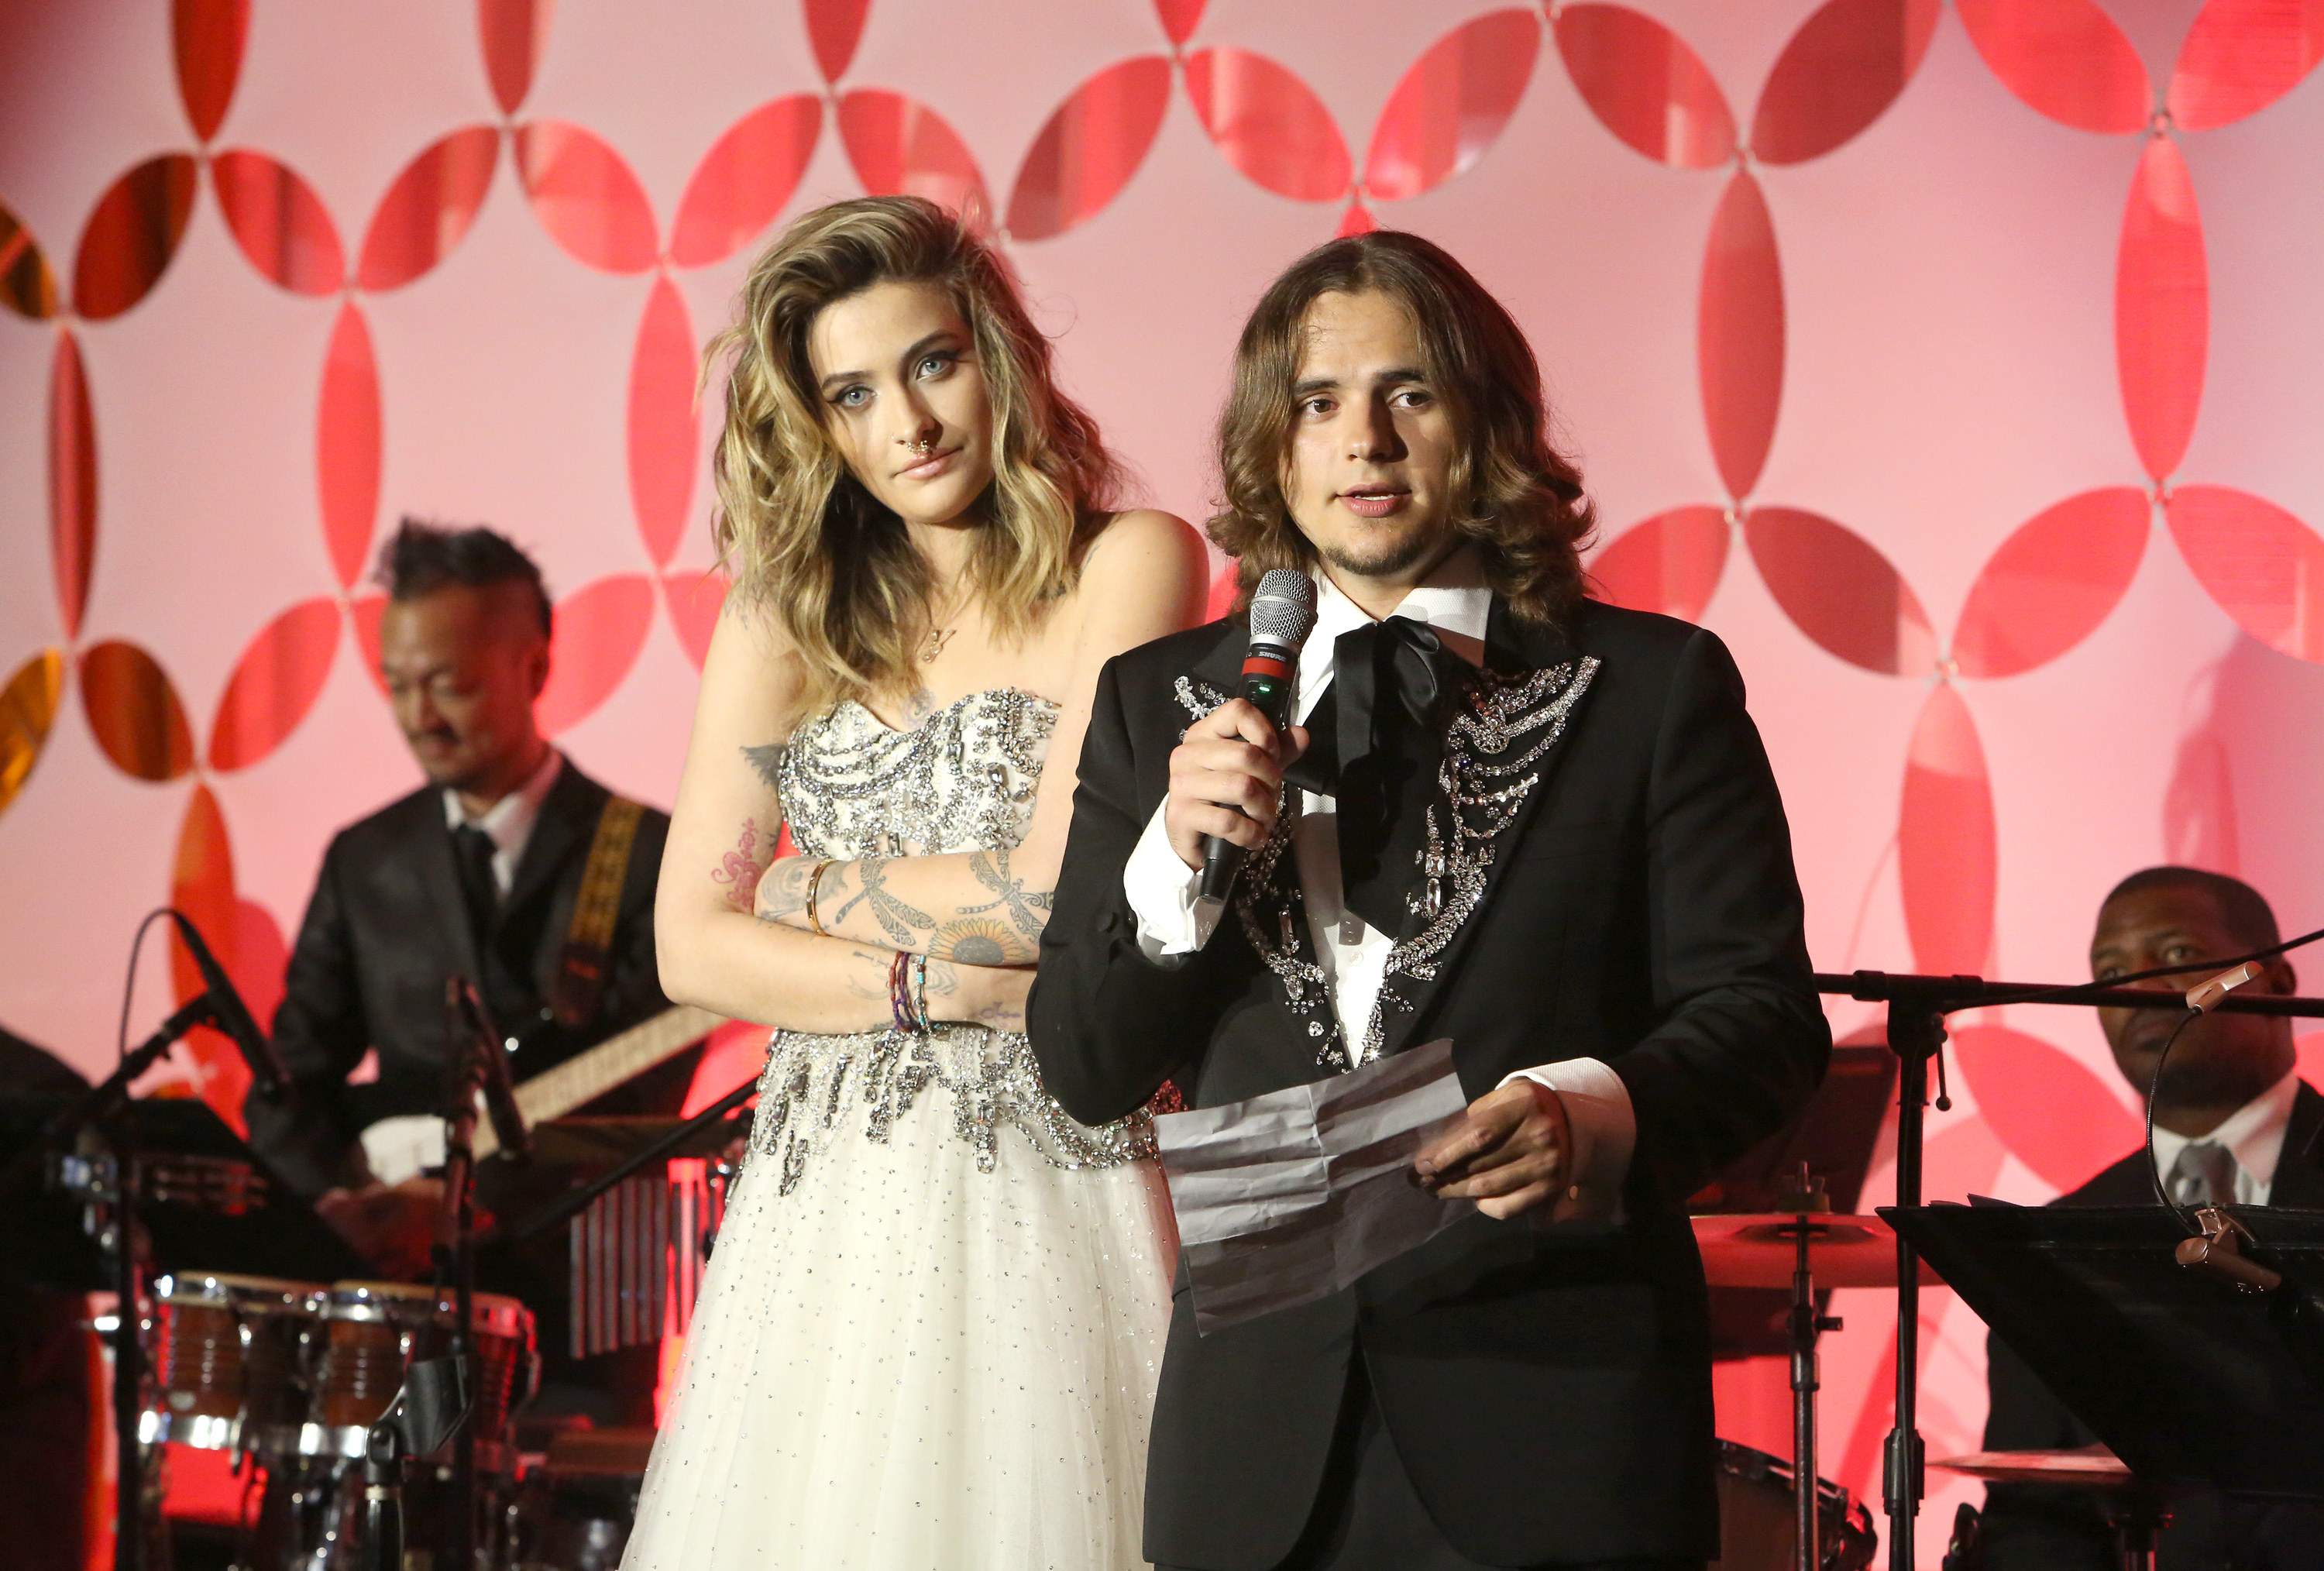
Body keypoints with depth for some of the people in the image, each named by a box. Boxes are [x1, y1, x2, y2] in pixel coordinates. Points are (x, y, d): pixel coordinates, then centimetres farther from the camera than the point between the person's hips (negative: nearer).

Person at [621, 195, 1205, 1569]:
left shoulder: (1127, 567, 0)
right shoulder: (786, 616, 12)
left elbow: (1061, 894, -10)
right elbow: (692, 943, 6)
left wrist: (820, 898, 3)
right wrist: (942, 984, -6)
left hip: (1049, 1186, -4)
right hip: (828, 1197, 4)